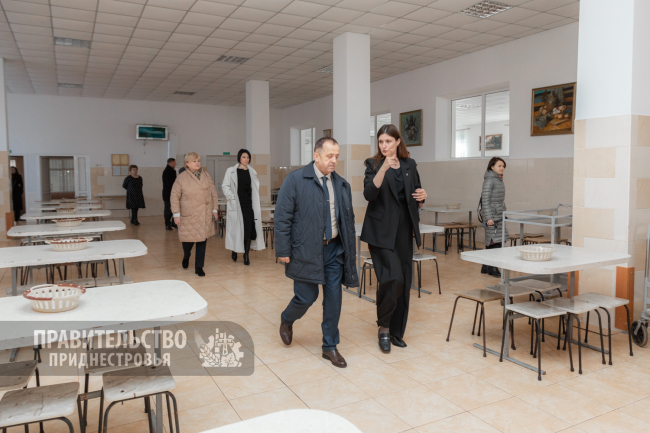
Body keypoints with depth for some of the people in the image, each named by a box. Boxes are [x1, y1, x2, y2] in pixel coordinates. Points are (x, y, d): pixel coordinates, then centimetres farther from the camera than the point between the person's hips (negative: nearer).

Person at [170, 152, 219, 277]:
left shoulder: (206, 175, 8)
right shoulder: (182, 177, -3)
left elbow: (213, 193, 11)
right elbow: (174, 196, -3)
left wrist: (214, 209, 6)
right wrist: (176, 214, -6)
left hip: (205, 215, 3)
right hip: (189, 215, -3)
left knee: (202, 239, 3)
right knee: (188, 239, 4)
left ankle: (199, 267, 14)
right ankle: (186, 256, 39)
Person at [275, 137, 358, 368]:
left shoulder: (342, 184, 8)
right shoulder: (295, 180, -7)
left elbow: (348, 219, 12)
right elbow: (282, 217, -9)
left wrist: (350, 251, 10)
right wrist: (283, 251, -12)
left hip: (334, 249, 5)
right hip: (306, 250, -4)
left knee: (334, 298, 6)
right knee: (306, 297, 2)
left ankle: (330, 347, 22)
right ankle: (287, 320, 37)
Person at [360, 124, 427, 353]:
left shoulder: (409, 165, 11)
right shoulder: (373, 164, -2)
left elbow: (415, 195, 19)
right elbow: (369, 193, -19)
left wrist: (422, 195, -4)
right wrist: (384, 167, -29)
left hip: (404, 229, 5)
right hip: (382, 230, -5)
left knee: (404, 282, 7)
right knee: (392, 278, -17)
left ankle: (396, 331, 22)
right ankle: (383, 326, 6)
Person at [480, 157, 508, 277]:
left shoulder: (499, 180, 16)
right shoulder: (489, 180, -11)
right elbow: (485, 200, -16)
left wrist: (503, 214, 22)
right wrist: (488, 218, -21)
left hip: (499, 215, 9)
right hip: (492, 216, -9)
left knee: (490, 241, 10)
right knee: (495, 241, -10)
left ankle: (486, 267, 16)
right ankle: (493, 268, -5)